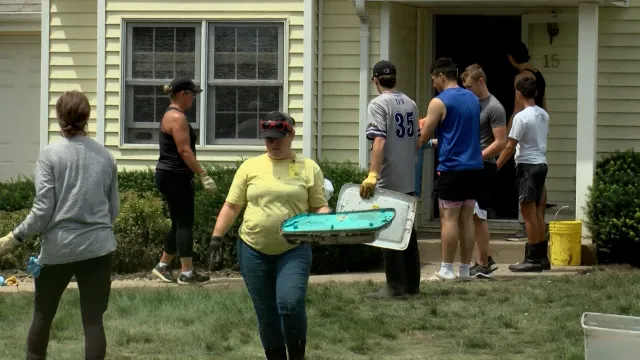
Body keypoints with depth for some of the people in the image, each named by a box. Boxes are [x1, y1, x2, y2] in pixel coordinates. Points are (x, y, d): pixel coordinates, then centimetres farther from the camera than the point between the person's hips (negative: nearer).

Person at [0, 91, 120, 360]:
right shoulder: (105, 156, 5)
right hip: (97, 247, 2)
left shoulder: (50, 155, -7)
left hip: (59, 247, -2)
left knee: (42, 315, 16)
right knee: (93, 320, 3)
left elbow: (43, 210, -11)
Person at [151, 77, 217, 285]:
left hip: (168, 175, 10)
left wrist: (197, 175, 23)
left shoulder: (170, 115, 17)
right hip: (176, 177, -10)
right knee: (185, 223, -6)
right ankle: (187, 273, -3)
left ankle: (163, 266, 21)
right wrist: (203, 176, -21)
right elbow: (184, 151, -21)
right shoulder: (177, 117, -15)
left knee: (179, 223, 15)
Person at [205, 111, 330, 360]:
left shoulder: (309, 168, 3)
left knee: (290, 304, -18)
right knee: (265, 313, 7)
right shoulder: (250, 167, 5)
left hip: (293, 250, -2)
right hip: (254, 250, 2)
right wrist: (216, 237, -1)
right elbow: (232, 206, 6)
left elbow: (320, 206, 4)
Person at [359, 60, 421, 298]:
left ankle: (395, 286, 1)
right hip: (409, 180, 7)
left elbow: (379, 141, -23)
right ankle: (412, 284, 18)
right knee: (408, 232, 14)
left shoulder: (378, 104, -12)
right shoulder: (410, 104, 9)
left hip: (389, 181, -7)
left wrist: (373, 174, -27)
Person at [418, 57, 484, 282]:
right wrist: (437, 142, 29)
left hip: (452, 168, -7)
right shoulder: (473, 99, 14)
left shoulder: (439, 103, -8)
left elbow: (423, 137, -5)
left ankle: (446, 270, -6)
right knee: (467, 218, 8)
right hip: (475, 167, 7)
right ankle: (465, 269, 9)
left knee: (449, 218, -5)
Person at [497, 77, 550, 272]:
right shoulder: (544, 115, 9)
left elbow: (510, 147, -14)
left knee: (529, 212, -5)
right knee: (537, 212, 14)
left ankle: (532, 258, -6)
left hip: (527, 165, -8)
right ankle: (542, 257, 17)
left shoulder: (521, 117, -15)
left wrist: (495, 167, -8)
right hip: (541, 164, 8)